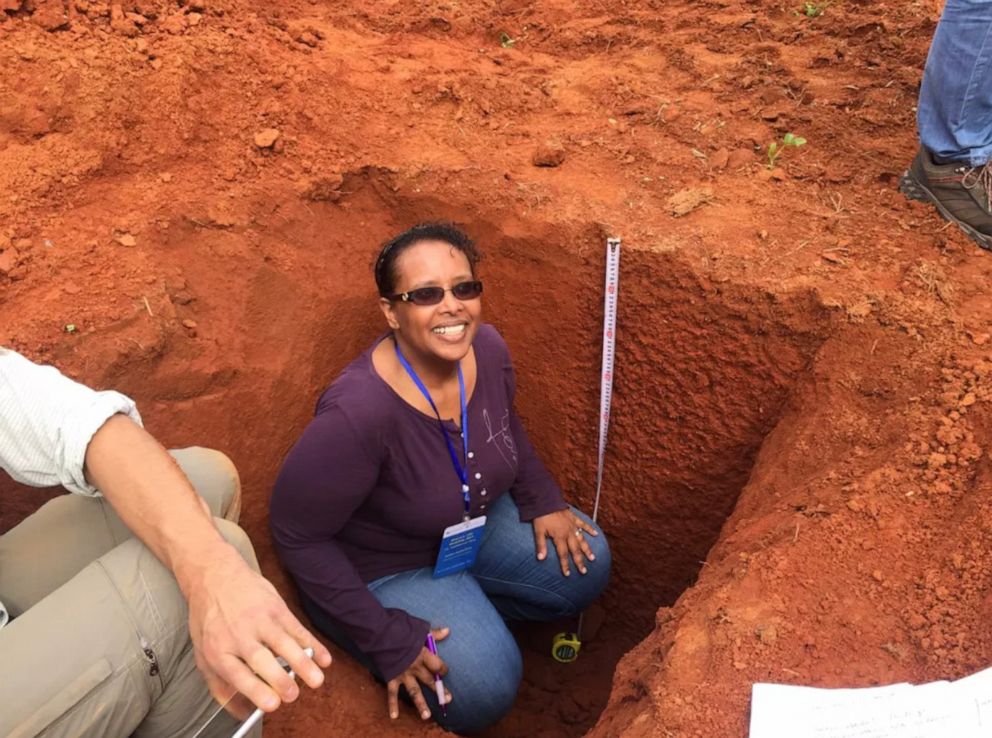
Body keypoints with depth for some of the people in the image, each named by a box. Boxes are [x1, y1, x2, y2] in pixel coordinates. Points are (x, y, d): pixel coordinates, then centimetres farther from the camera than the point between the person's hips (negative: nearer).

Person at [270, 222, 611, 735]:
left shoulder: (487, 349, -18)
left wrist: (542, 501, 0)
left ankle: (469, 604, 18)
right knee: (483, 690, -18)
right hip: (379, 567, -6)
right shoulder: (359, 414, -39)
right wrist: (385, 639, -24)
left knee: (585, 567, 5)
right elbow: (297, 536, -27)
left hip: (472, 522, 7)